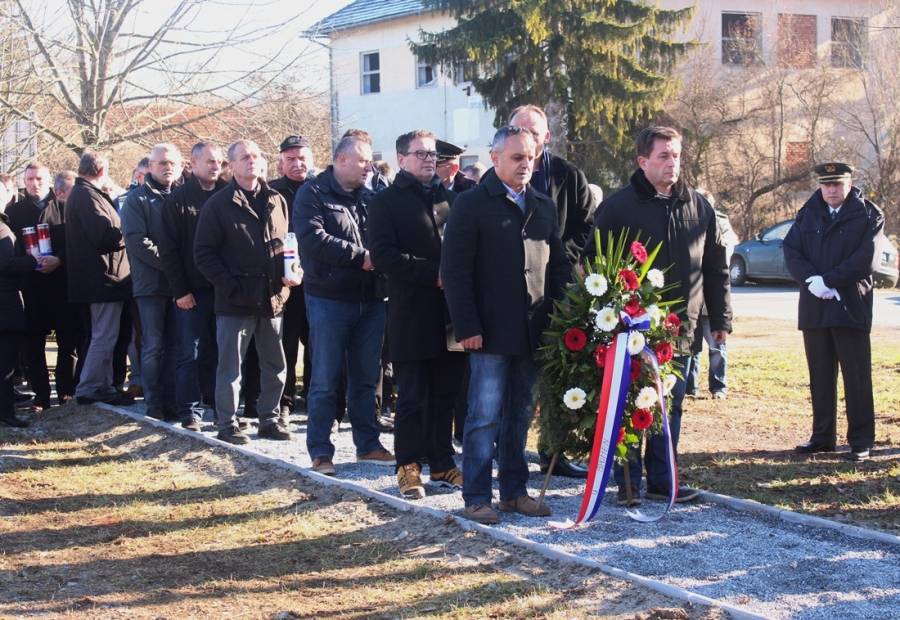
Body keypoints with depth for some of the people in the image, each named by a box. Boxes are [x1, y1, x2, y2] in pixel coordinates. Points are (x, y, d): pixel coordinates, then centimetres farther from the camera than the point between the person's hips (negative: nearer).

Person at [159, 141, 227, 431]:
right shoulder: (178, 199, -1)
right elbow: (168, 249, -4)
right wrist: (180, 290, -10)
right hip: (192, 291, -3)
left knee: (219, 351, 8)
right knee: (190, 353, 0)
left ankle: (222, 406, 16)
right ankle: (190, 411, 5)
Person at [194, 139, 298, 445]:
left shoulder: (276, 201, 11)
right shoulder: (218, 205, -3)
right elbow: (204, 254, -5)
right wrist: (230, 287, -14)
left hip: (273, 297, 5)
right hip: (236, 301, -5)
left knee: (275, 365, 11)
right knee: (231, 365, 1)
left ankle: (270, 419, 23)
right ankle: (227, 424, 10)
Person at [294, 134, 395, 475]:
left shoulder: (369, 198, 14)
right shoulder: (313, 194, -5)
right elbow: (313, 239, -19)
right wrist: (360, 256, -18)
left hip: (370, 300, 6)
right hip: (330, 300, -6)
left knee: (366, 378, 12)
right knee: (325, 380, -2)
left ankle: (368, 444, 22)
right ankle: (320, 451, 5)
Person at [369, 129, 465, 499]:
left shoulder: (449, 198, 16)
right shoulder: (387, 202, 1)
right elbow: (383, 255, -10)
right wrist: (433, 273, -17)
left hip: (450, 313, 5)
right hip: (411, 315, -4)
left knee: (446, 394, 9)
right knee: (413, 397, 0)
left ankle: (441, 463, 17)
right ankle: (408, 466, 8)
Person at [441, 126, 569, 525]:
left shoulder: (544, 207, 13)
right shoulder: (472, 204, -4)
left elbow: (558, 267, 16)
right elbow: (454, 271, -8)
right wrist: (467, 326, -14)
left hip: (533, 332, 6)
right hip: (490, 333, -5)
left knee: (521, 415, 11)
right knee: (485, 416, -3)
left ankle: (514, 491, 20)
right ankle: (476, 497, 5)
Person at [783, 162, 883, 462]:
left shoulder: (869, 216, 0)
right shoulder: (808, 214, 12)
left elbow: (866, 258, -11)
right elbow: (791, 251, 3)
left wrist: (828, 281, -16)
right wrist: (811, 280, -14)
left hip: (851, 307, -4)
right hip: (814, 308, 4)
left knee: (857, 377, -2)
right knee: (820, 377, 10)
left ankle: (861, 440, 3)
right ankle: (822, 436, 18)